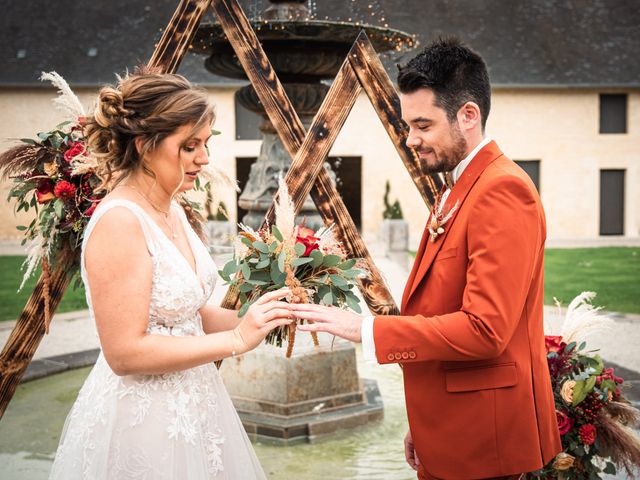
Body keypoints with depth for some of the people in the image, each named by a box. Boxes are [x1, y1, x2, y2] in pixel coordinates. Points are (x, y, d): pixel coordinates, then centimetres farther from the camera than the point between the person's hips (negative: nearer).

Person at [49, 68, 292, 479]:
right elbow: (125, 352, -23)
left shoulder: (172, 212, 5)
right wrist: (235, 340, -21)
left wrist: (254, 320, -2)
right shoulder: (118, 223, -21)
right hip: (140, 419, -8)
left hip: (189, 406, 8)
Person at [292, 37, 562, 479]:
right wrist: (425, 424, 17)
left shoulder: (503, 190, -18)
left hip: (481, 442, -9)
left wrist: (365, 329, -22)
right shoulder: (459, 191, 12)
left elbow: (484, 330, -25)